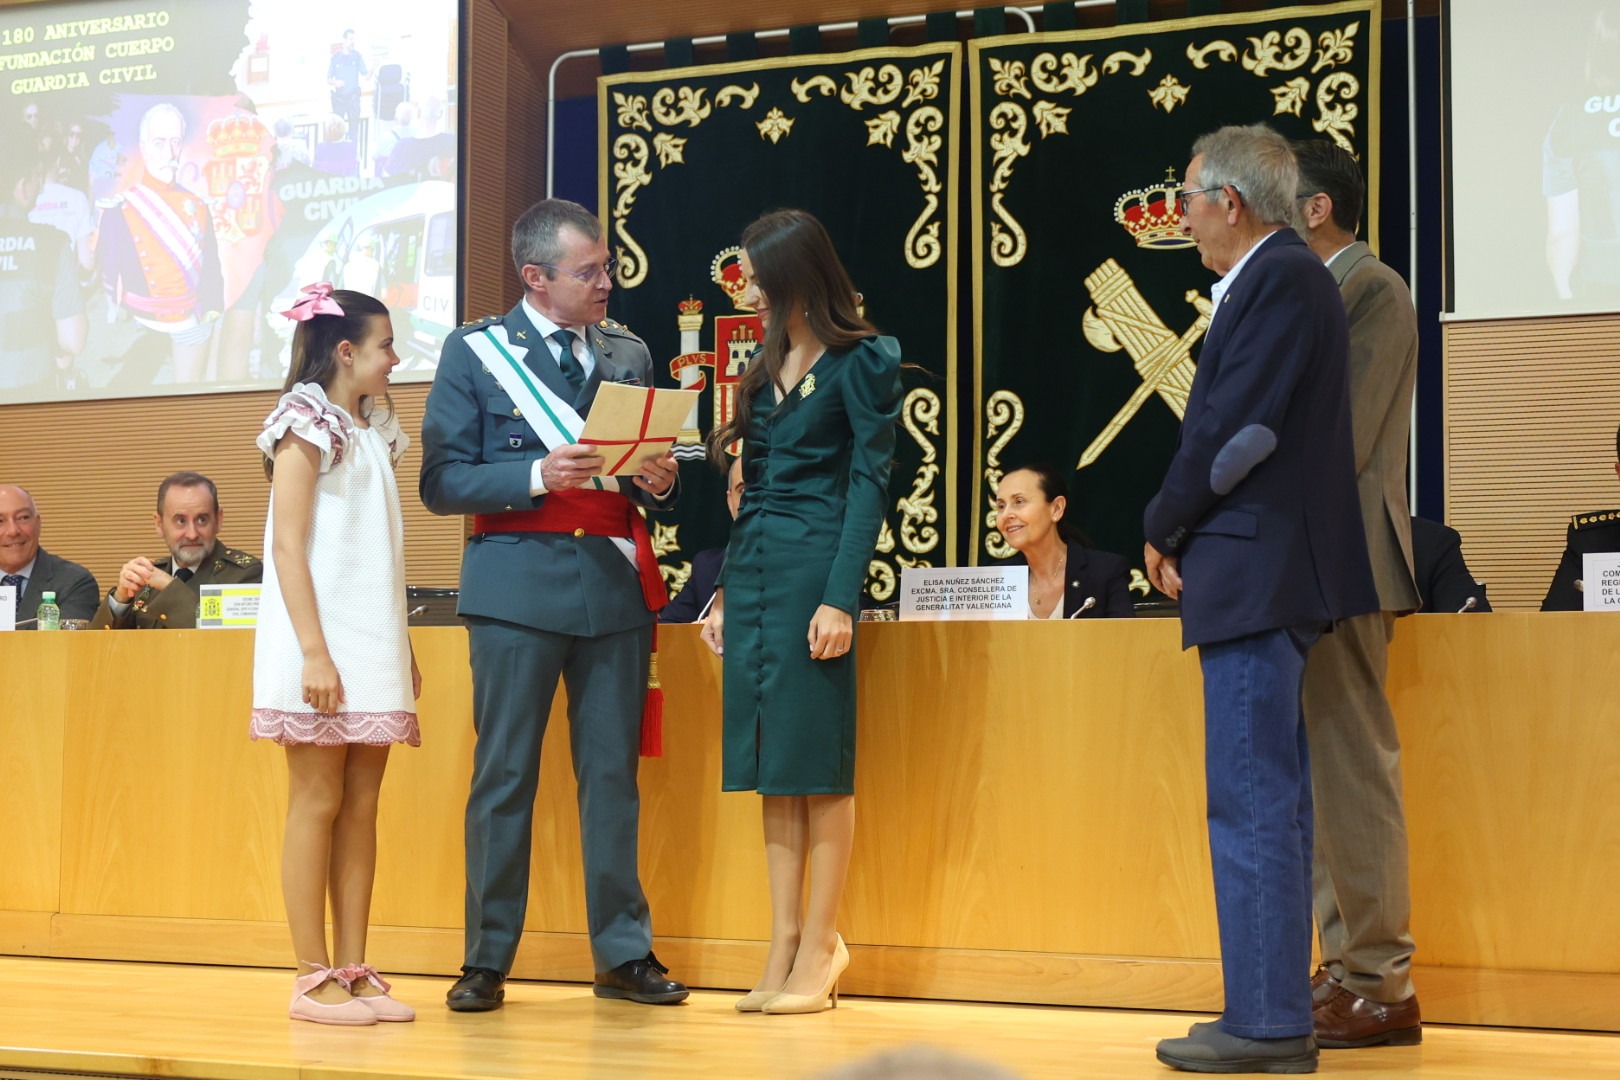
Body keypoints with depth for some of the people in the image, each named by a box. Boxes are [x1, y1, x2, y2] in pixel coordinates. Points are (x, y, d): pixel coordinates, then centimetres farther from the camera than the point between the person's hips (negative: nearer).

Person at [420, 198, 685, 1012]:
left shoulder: (629, 354, 14)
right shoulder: (474, 352, 2)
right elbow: (442, 482, -3)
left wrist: (658, 483, -5)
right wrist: (538, 476, -16)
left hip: (615, 581, 3)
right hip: (519, 584, -3)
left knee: (613, 772, 6)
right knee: (504, 775, 1)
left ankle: (624, 954, 13)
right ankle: (487, 960, 9)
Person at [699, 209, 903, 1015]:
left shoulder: (860, 363, -4)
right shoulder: (766, 369, 17)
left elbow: (870, 482, -9)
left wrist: (841, 597, -17)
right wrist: (726, 591, 13)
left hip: (814, 568, -7)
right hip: (754, 573, 7)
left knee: (818, 761, -4)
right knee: (771, 761, 6)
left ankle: (818, 948, 1)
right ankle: (785, 946, 9)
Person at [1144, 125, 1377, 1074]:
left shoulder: (1280, 278, -12)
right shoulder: (1284, 277, 19)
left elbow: (1239, 428, -19)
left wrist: (1164, 528, -6)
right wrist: (1183, 531, 7)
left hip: (1257, 572, -11)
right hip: (1270, 575, 11)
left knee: (1253, 800, -8)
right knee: (1269, 800, 13)